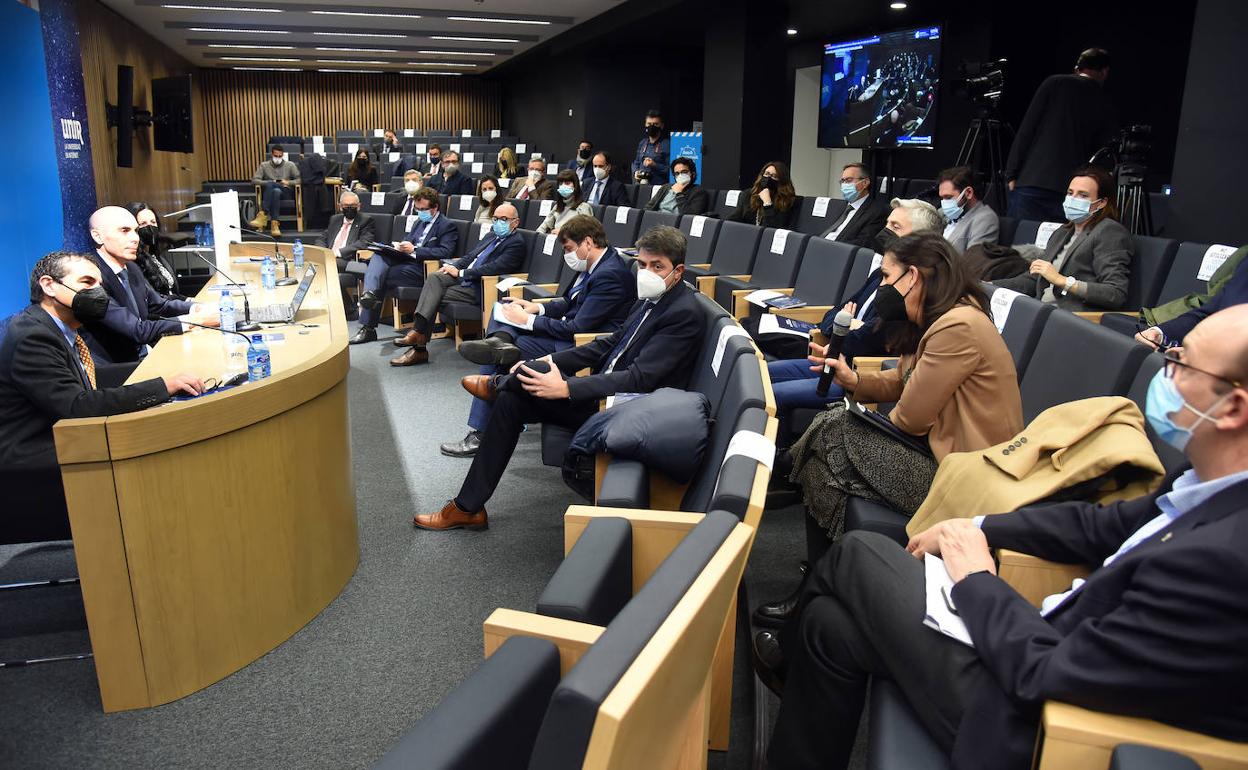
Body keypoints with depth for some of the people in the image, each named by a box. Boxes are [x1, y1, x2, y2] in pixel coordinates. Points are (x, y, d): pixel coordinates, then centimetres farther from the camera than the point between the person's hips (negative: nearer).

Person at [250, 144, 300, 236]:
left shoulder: (290, 165, 15)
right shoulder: (264, 165, 15)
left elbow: (299, 179, 7)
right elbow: (255, 179, 4)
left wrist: (288, 182, -10)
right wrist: (269, 182, -10)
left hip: (286, 192, -1)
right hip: (269, 192, 1)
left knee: (276, 191, -38)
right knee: (270, 185, -37)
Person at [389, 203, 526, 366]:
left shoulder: (516, 243, -7)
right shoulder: (493, 236, 22)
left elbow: (494, 268, -18)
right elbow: (470, 256, 23)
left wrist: (460, 273, -16)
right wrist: (452, 267, 3)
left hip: (477, 289, -8)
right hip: (463, 278, 8)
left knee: (435, 298, -19)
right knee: (435, 278, -19)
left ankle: (419, 349, -15)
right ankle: (418, 331, -28)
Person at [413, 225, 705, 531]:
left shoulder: (684, 315, -18)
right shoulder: (651, 298, 9)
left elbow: (640, 378, -25)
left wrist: (566, 388, -28)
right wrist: (552, 359, 5)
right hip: (606, 392, 9)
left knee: (530, 375, -19)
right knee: (511, 400, -2)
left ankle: (497, 384, 22)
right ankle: (467, 507, 5)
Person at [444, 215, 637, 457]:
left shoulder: (611, 275, -22)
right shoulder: (593, 264, 7)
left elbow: (578, 328, -24)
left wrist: (528, 320, -17)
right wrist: (537, 307, 1)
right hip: (565, 328, 10)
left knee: (496, 358, -12)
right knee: (503, 307, 8)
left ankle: (479, 435, -4)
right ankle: (500, 340, -24)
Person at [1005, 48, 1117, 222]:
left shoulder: (1054, 83, 7)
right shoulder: (1105, 108, 12)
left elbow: (1026, 130, 0)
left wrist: (1011, 174, 1)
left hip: (1031, 183, -2)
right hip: (1070, 193, 2)